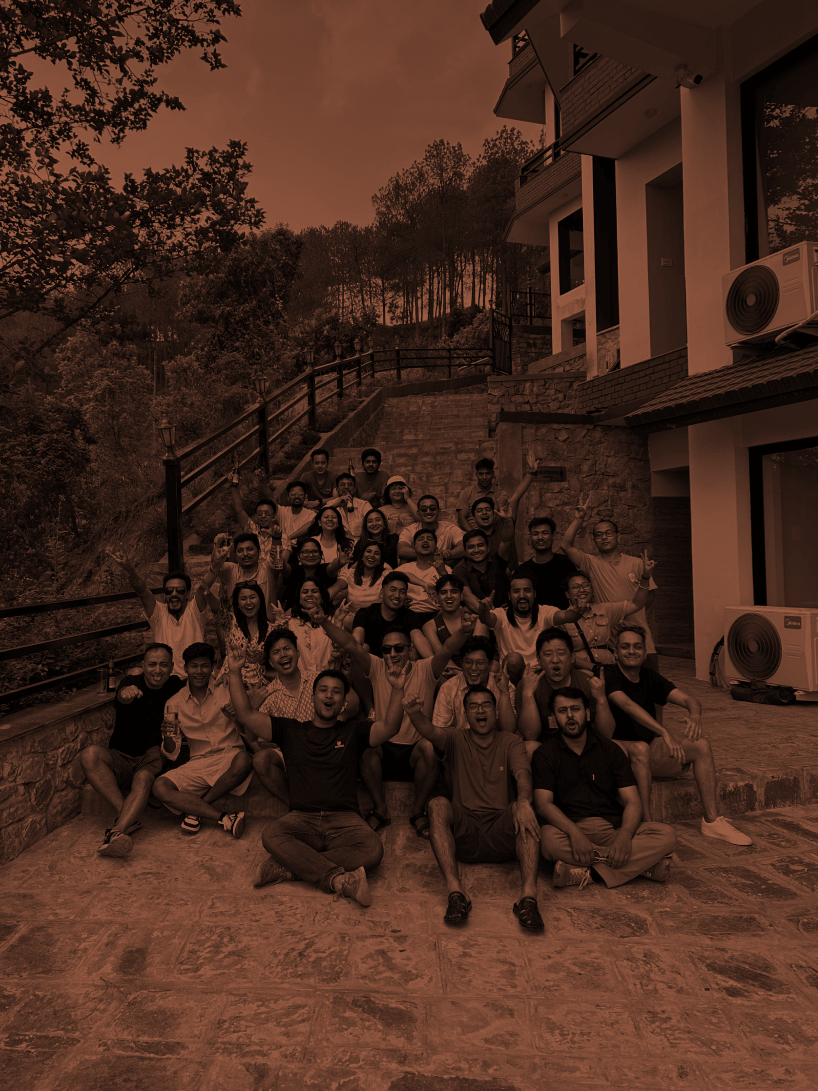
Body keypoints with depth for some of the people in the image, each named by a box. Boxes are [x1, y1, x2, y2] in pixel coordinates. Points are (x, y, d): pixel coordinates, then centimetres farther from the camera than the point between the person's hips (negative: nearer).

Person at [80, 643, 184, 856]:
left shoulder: (176, 686, 6)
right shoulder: (132, 682, -2)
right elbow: (123, 697, -25)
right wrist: (126, 693, -51)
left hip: (153, 760, -1)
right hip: (121, 760, 1)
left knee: (144, 778, -35)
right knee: (90, 754, -30)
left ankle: (118, 830, -53)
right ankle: (127, 817, -35)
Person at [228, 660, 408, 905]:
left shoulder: (353, 731, 16)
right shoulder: (290, 730, 18)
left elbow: (389, 728, -2)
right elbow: (246, 714, 12)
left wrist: (397, 691, -18)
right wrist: (235, 674, 5)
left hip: (344, 819, 0)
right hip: (302, 818, 0)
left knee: (372, 849, -32)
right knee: (271, 836, -33)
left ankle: (287, 867, -28)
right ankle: (338, 879, -36)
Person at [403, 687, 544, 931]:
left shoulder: (511, 743, 13)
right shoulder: (455, 740, 12)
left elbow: (523, 774, -8)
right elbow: (431, 732, -12)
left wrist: (523, 801, -32)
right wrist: (416, 714, -36)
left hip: (502, 834, 0)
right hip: (463, 833, 0)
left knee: (524, 811, -28)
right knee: (438, 804, -27)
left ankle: (528, 895, -40)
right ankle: (455, 891, -37)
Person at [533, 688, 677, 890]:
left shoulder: (609, 749, 12)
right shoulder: (545, 754, 4)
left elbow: (632, 801, 3)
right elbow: (544, 803, -9)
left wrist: (625, 835, -19)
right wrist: (574, 832, -28)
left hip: (613, 828, 2)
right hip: (569, 829, -2)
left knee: (666, 836, -21)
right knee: (548, 838, -37)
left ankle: (590, 873, -28)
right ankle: (640, 864, -25)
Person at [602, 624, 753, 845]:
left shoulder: (649, 676, 6)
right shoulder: (608, 675, -12)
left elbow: (688, 699, -4)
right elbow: (627, 705, -30)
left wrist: (695, 715, -30)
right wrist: (664, 733, -42)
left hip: (650, 754, 6)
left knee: (700, 745, -12)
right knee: (640, 748, -38)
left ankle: (712, 821, -9)